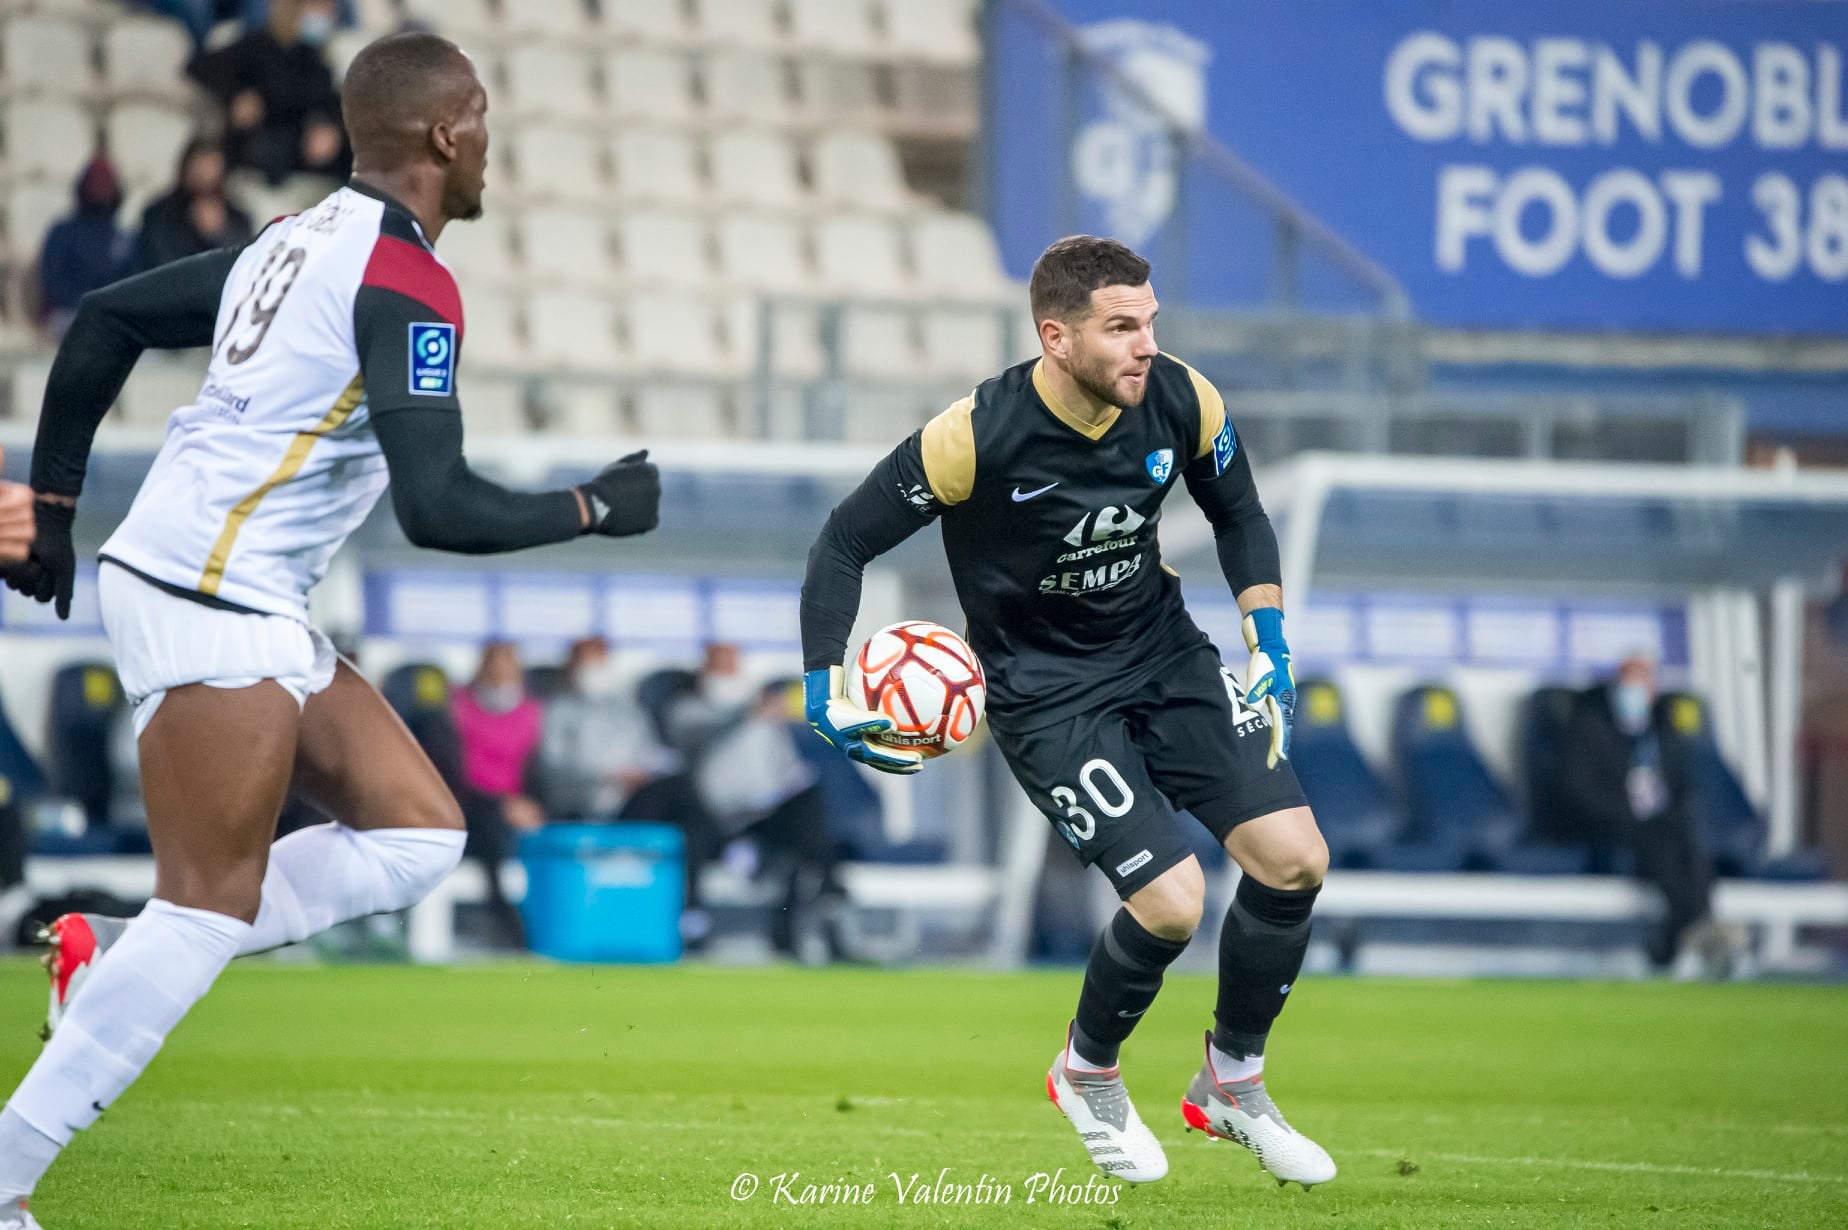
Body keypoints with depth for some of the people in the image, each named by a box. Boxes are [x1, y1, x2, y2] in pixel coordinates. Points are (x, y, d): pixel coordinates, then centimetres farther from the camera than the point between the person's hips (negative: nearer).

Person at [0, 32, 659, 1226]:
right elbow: (437, 508, -21)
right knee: (210, 910, -10)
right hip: (211, 601, -10)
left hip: (248, 604, 10)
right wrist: (593, 509, -7)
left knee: (418, 833, 9)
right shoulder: (409, 285, -14)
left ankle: (118, 964, 4)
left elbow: (105, 320, 21)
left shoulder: (300, 240, 15)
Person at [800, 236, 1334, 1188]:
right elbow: (845, 542, -14)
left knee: (1295, 859, -8)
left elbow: (1239, 515, 10)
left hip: (1164, 653, 5)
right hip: (1043, 692, -5)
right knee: (1171, 901, -19)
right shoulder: (979, 437, -25)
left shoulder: (1181, 403, -11)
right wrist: (823, 690, -21)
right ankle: (1087, 1076, 14)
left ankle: (1231, 1085, 16)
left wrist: (1268, 634, -3)